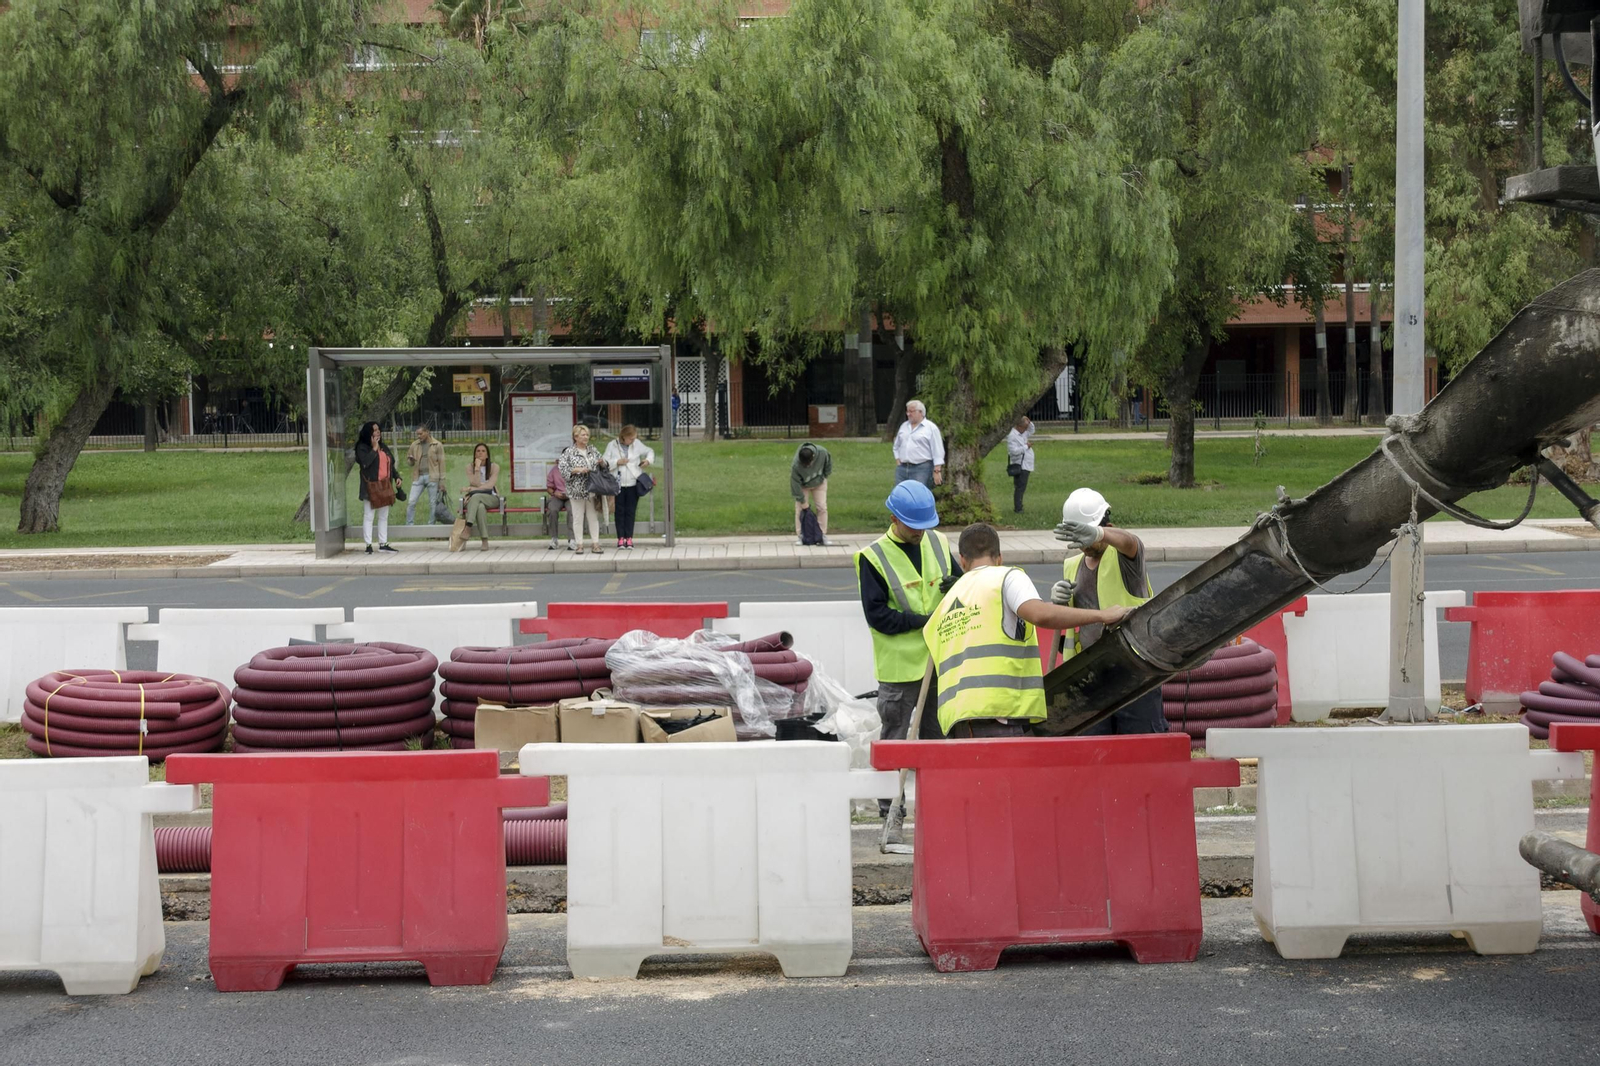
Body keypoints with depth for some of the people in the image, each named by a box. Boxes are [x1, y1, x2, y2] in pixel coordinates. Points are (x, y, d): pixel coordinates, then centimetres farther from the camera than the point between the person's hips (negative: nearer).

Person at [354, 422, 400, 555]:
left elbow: (391, 463, 22)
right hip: (370, 487, -7)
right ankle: (368, 545, -5)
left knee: (384, 516, 11)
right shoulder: (362, 447, -6)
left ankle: (383, 544, 17)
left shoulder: (383, 447, 16)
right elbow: (365, 462, -23)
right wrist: (374, 448, -16)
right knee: (368, 516, -5)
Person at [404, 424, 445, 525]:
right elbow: (408, 463, 18)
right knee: (411, 502, -5)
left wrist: (442, 482, -3)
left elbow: (441, 464, 1)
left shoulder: (437, 445, 1)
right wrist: (411, 460, -7)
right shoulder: (414, 445, 11)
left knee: (433, 503, 1)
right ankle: (409, 525, 1)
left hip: (432, 477, -3)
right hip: (418, 477, 3)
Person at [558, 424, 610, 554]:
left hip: (592, 490, 4)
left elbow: (604, 466, 18)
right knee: (578, 518, 0)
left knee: (593, 517, 5)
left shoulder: (592, 451, 11)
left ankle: (595, 543, 8)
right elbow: (563, 469, -9)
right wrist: (578, 470, -18)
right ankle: (579, 544, 7)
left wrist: (602, 462, -5)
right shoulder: (569, 452, -2)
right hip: (576, 491, -4)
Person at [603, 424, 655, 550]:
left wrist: (648, 460, -3)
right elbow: (605, 463, -2)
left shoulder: (637, 444, 2)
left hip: (633, 484, 1)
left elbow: (650, 451, 16)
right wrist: (617, 462, -16)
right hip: (618, 484, -1)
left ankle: (629, 538, 5)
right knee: (620, 511, 2)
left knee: (631, 511, 2)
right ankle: (621, 538, 6)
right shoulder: (612, 446, -2)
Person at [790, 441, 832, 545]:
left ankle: (823, 535, 5)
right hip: (803, 486, -2)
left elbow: (828, 463, -8)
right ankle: (799, 536, 1)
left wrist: (825, 476, -4)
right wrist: (802, 501, -22)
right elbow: (795, 484, -28)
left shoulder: (822, 452, -33)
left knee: (822, 508, -3)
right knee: (800, 509, -7)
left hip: (819, 483, 2)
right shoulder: (795, 465, -39)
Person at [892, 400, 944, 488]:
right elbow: (897, 446, 25)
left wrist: (937, 471, -12)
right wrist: (898, 461, 11)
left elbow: (937, 451, -6)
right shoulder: (904, 426, 17)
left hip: (921, 469, -6)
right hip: (902, 468, 6)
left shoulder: (931, 428, -2)